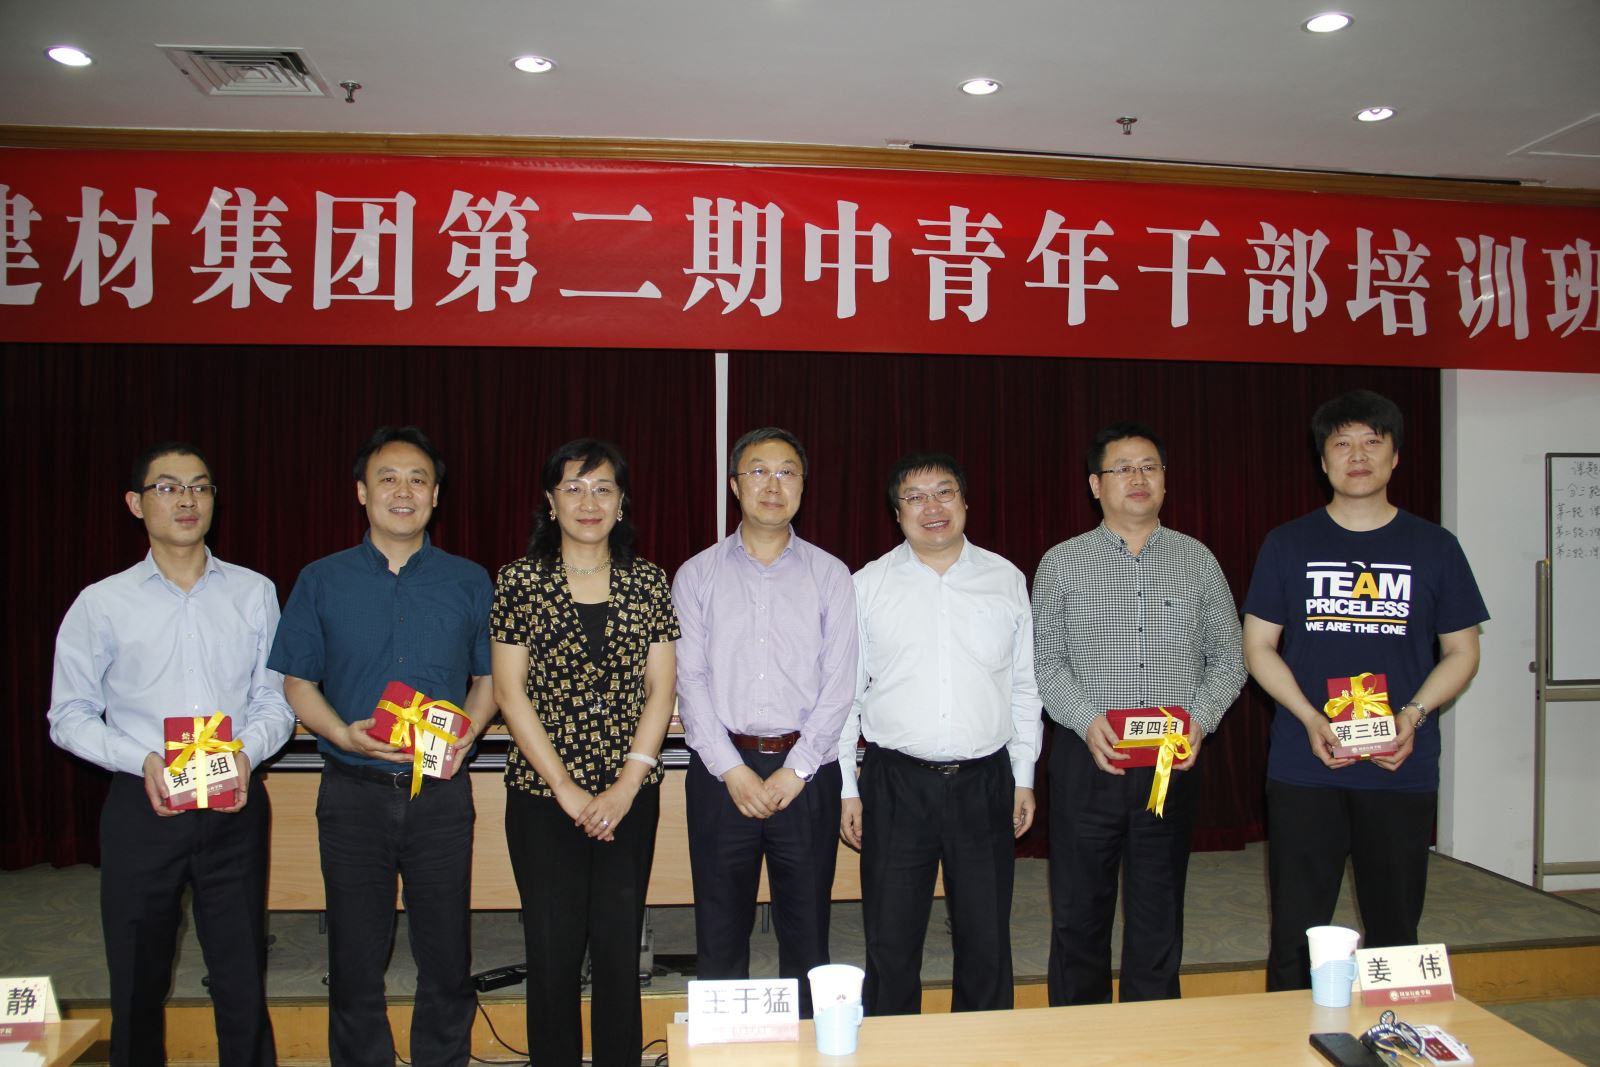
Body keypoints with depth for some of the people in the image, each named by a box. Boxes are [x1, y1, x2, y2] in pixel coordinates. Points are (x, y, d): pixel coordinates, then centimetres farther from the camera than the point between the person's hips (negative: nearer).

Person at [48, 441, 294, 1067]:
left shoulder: (255, 594, 6)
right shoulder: (101, 604, 3)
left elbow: (276, 699, 5)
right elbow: (69, 716, 2)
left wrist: (245, 751, -14)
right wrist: (144, 761, -13)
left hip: (235, 806, 1)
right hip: (142, 806, 0)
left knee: (243, 984, 7)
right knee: (138, 985, 12)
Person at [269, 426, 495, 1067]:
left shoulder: (469, 582, 4)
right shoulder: (321, 581, 4)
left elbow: (489, 679, 9)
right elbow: (298, 684, 5)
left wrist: (466, 732, -9)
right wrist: (343, 734, -13)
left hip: (441, 792, 0)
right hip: (353, 792, 0)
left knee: (447, 959, 7)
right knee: (355, 961, 10)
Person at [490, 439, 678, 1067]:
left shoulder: (648, 583, 4)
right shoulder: (520, 581, -1)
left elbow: (660, 691, 2)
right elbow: (510, 693, -4)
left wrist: (626, 787, -7)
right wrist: (566, 789, -8)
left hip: (630, 795, 1)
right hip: (542, 795, -1)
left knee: (620, 950, 6)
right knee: (553, 951, 5)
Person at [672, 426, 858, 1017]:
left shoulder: (830, 576, 5)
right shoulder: (697, 575, 5)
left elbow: (839, 685, 0)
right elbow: (689, 683, -1)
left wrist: (794, 770, -9)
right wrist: (734, 772, -9)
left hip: (805, 770, 0)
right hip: (720, 771, 0)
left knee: (806, 930, 8)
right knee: (720, 932, 8)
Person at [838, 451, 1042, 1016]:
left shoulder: (1006, 580, 5)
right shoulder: (868, 585, 1)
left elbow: (1024, 687, 10)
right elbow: (845, 692, 2)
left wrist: (1024, 778, 8)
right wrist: (846, 788, 0)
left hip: (985, 784, 1)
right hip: (896, 784, -1)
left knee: (987, 945, 12)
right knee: (891, 947, 8)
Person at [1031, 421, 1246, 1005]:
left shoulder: (1198, 561, 9)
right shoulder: (1061, 563, 3)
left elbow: (1228, 658, 9)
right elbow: (1045, 662, 0)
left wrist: (1199, 719, -8)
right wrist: (1087, 720, -15)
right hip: (1087, 758, -1)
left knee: (1159, 913, 10)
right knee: (1079, 912, 7)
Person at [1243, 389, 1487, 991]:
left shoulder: (1434, 548, 6)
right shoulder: (1288, 545, 4)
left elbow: (1462, 652, 9)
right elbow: (1258, 646, 4)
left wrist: (1413, 716, -9)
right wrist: (1311, 720, -11)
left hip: (1403, 769, 1)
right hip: (1304, 769, -1)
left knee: (1395, 931, 10)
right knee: (1296, 932, 4)